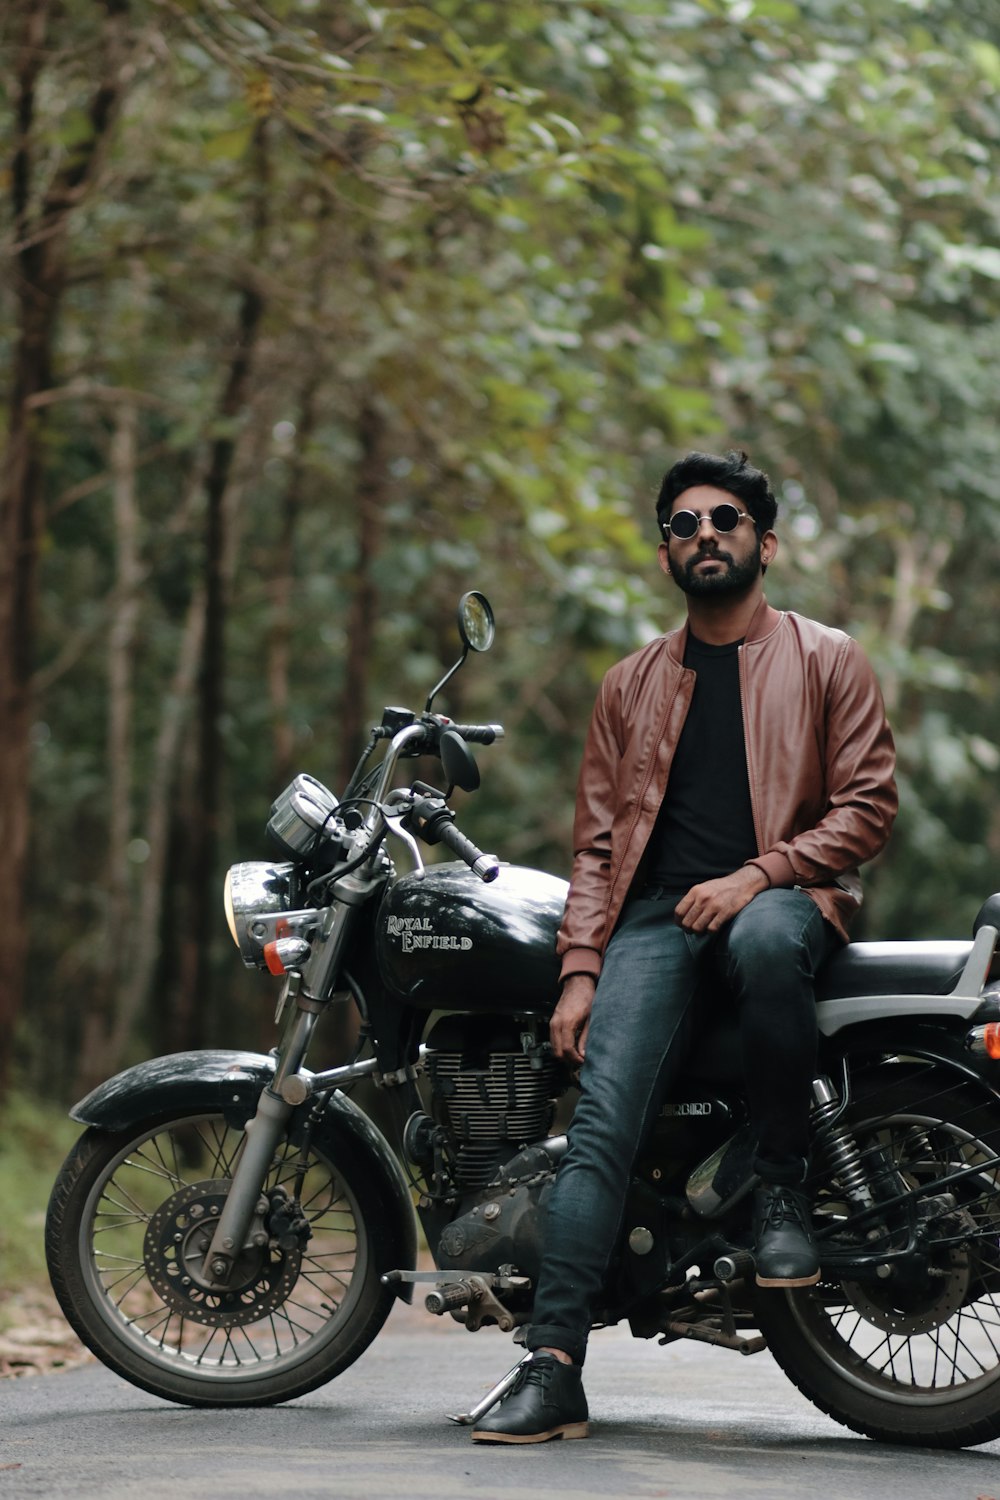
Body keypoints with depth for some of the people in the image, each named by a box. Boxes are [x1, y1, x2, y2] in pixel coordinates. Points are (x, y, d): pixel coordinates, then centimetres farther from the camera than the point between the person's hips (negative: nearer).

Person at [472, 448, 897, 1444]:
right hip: (657, 911, 3)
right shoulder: (631, 685, 22)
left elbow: (867, 806, 1)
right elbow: (597, 839, 18)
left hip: (784, 893, -3)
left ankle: (781, 1182, -22)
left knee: (765, 943, -42)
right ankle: (551, 1369, -28)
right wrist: (579, 969, 3)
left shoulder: (827, 661, 10)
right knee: (602, 1117, -20)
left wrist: (759, 873, -14)